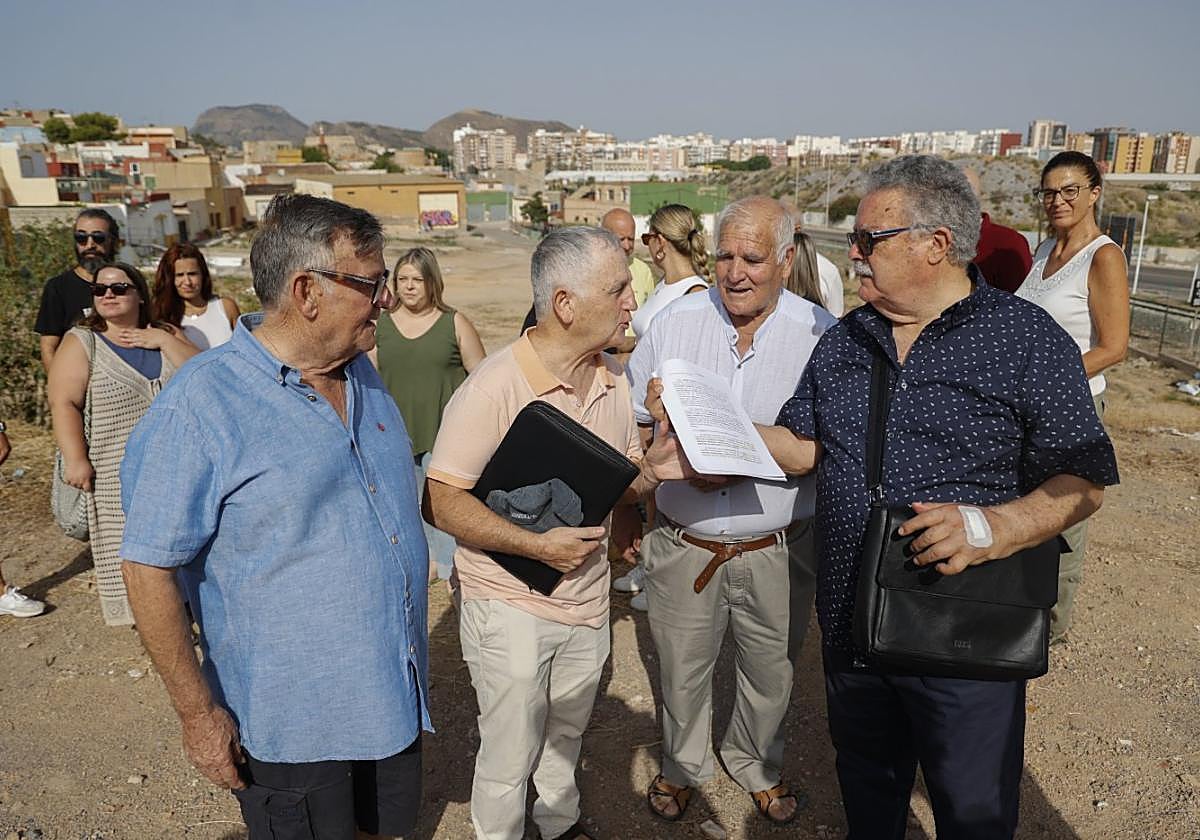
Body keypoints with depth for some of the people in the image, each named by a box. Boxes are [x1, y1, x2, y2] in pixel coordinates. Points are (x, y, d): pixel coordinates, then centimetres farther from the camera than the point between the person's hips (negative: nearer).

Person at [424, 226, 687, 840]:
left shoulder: (613, 378, 1)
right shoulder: (493, 386, -22)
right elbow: (444, 502, -20)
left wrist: (649, 469, -12)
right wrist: (536, 545, -29)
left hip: (587, 599, 6)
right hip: (510, 608, -6)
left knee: (566, 736, 27)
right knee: (509, 758, 12)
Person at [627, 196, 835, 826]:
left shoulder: (822, 336, -8)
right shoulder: (673, 324, -2)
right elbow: (633, 422, 5)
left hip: (777, 553, -1)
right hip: (683, 545, 1)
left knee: (770, 674, 20)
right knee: (681, 671, 18)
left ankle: (756, 763, 50)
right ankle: (682, 765, 47)